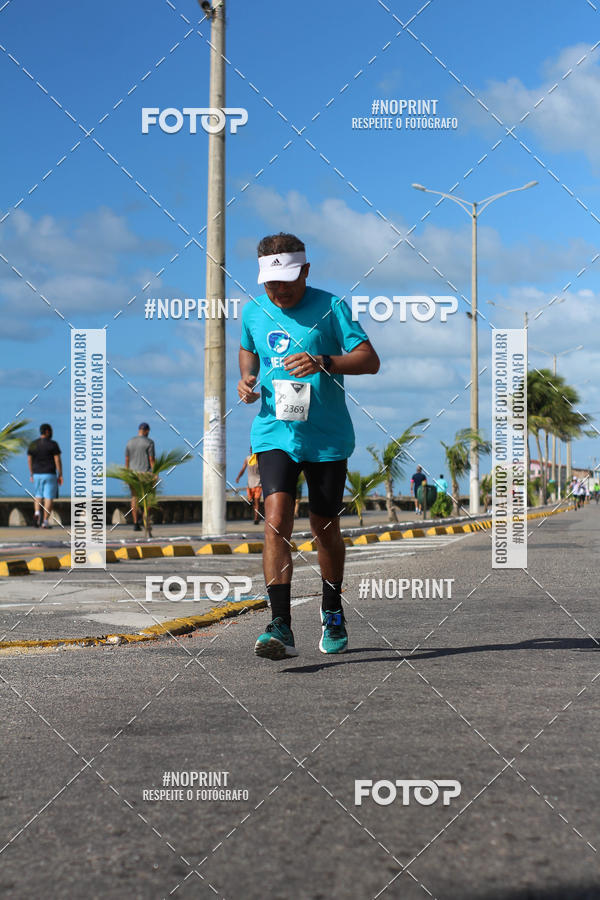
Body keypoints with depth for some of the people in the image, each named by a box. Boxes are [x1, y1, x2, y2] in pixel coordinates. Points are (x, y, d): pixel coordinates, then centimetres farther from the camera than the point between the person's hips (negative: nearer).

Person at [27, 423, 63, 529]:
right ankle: (45, 521, -4)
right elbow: (57, 460, -11)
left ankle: (37, 512, -9)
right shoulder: (53, 444, -9)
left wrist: (31, 474, 15)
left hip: (37, 474, 4)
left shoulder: (32, 445, 4)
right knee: (49, 497, 1)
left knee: (38, 496, 17)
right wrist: (60, 475, -6)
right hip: (50, 474, -4)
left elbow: (29, 460, 6)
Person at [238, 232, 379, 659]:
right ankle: (281, 628, -21)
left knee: (325, 528, 10)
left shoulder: (330, 307, -6)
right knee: (276, 520, -17)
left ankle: (332, 613, 34)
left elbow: (370, 360, -11)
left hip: (327, 436, -1)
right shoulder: (254, 312, 5)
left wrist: (323, 362, -26)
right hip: (274, 434, 2)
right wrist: (246, 378, 5)